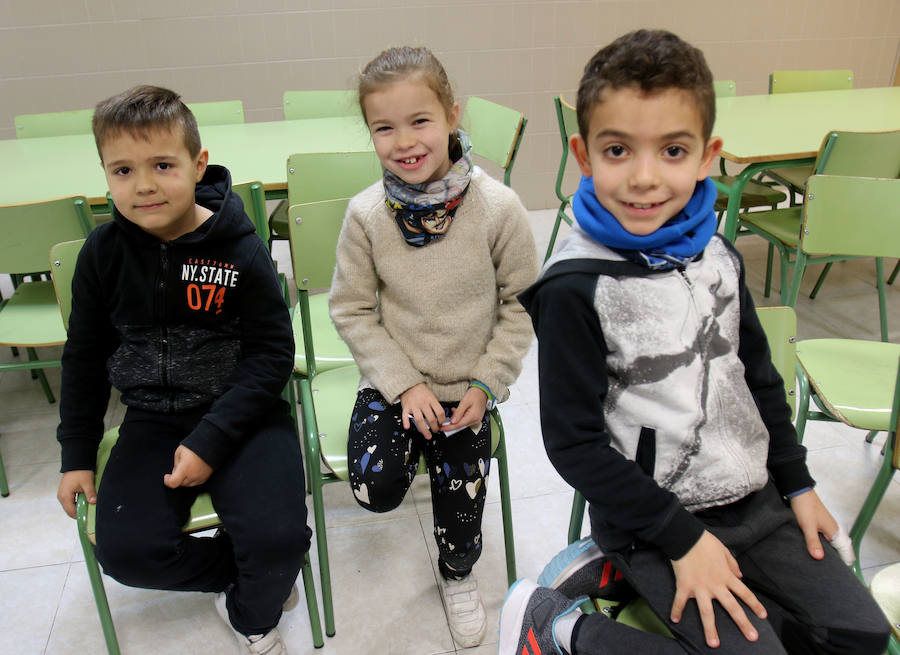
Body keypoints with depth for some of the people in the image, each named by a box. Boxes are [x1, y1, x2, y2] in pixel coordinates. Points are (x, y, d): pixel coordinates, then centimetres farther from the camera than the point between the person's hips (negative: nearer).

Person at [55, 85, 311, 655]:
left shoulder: (240, 251, -13)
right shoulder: (103, 253, -2)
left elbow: (272, 353, -11)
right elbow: (85, 357, 10)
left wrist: (209, 441, -18)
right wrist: (77, 454, 9)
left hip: (241, 413, -3)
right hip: (153, 419, 4)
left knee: (276, 537, -22)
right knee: (126, 552, -14)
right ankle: (258, 568, 10)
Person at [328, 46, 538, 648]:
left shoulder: (498, 207, -16)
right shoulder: (366, 214, -12)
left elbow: (522, 303, -6)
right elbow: (353, 310, -5)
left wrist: (487, 382, -10)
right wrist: (405, 384, -12)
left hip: (467, 387, 0)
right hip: (394, 381, 1)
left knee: (461, 491, 2)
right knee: (375, 488, -16)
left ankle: (458, 575, 37)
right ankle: (415, 442, 21)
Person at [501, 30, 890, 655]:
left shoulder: (717, 254, -2)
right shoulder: (575, 288, -22)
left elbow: (758, 375, 11)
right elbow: (574, 441, -18)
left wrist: (796, 481, 14)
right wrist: (681, 538, -16)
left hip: (753, 497, 7)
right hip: (652, 512, -7)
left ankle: (615, 570, 9)